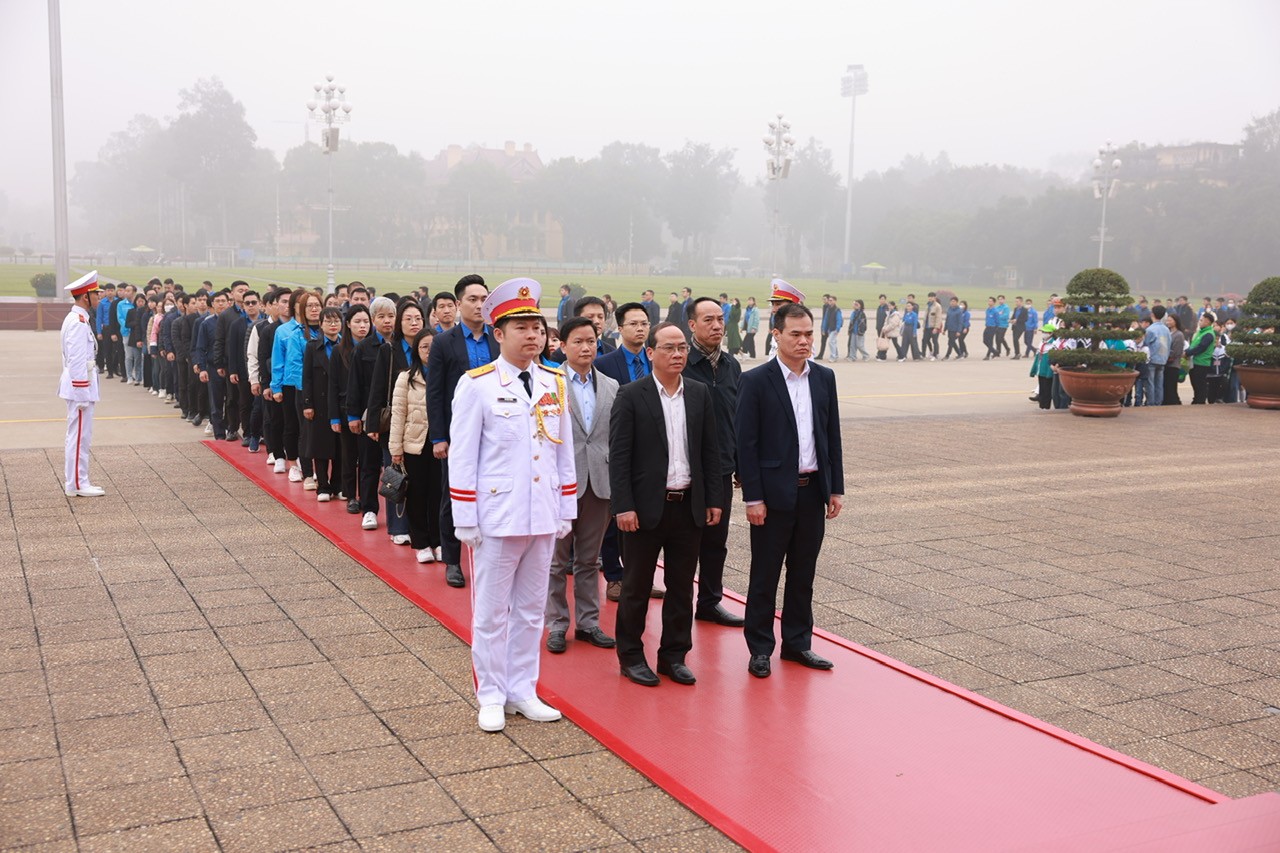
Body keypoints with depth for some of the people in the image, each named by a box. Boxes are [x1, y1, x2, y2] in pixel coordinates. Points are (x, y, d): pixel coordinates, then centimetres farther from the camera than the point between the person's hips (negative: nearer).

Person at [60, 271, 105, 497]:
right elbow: (77, 361, -21)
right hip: (80, 385, -11)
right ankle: (77, 485, 1)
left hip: (78, 384, 11)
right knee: (80, 437, -5)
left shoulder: (75, 319, 14)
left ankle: (75, 482, 22)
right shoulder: (79, 322, -18)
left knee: (76, 436, 15)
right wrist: (82, 394, -21)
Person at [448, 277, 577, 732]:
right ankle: (491, 697, 19)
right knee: (492, 611, 6)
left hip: (543, 517, 5)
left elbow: (564, 451, 11)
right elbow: (462, 456, -7)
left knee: (531, 608, 13)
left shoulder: (555, 383, 6)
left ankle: (522, 691, 26)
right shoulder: (477, 385, -8)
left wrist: (566, 509, 10)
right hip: (497, 517, -5)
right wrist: (465, 520, -9)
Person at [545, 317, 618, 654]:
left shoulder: (611, 386, 9)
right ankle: (557, 624, 16)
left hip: (599, 483, 4)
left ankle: (588, 622, 23)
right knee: (557, 559, 6)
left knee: (589, 559, 13)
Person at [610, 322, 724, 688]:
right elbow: (618, 455, -9)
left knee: (682, 588, 11)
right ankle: (631, 656, 20)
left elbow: (711, 451, 9)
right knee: (636, 587, 7)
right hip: (646, 507, -4)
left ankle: (674, 655, 23)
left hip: (689, 506, 4)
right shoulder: (631, 395, -6)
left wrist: (715, 499, 5)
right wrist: (623, 506, -14)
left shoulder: (700, 394, 7)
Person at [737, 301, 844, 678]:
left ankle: (797, 643, 25)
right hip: (774, 492, -5)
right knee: (765, 575, 4)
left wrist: (836, 488, 7)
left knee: (803, 573, 13)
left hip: (813, 491, 5)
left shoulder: (824, 378, 7)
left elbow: (832, 436, 11)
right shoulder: (756, 381, -8)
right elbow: (746, 444, -9)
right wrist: (752, 498, -13)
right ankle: (760, 648, 16)